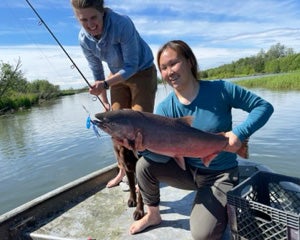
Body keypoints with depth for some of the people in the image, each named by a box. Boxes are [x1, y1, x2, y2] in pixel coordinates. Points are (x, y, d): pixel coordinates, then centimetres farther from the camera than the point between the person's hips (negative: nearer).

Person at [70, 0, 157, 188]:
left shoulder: (122, 24, -28)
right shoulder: (84, 38, -12)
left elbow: (132, 66, -25)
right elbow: (97, 71, -1)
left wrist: (105, 84, -34)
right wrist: (104, 102, 2)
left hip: (142, 72, -5)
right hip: (118, 76, 5)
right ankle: (123, 170, 22)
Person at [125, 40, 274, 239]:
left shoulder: (220, 89, -18)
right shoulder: (165, 108, -11)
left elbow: (264, 106, -11)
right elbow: (163, 155, -16)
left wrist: (240, 132, -28)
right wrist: (144, 147, -38)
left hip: (220, 175, -3)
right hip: (187, 170, 3)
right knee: (145, 165, -16)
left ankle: (224, 209, 18)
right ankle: (153, 215, 11)